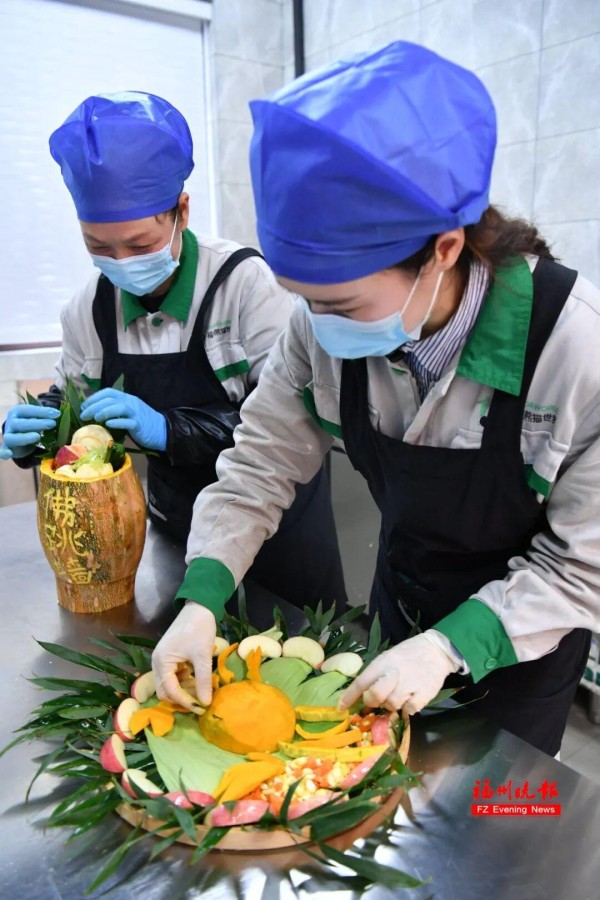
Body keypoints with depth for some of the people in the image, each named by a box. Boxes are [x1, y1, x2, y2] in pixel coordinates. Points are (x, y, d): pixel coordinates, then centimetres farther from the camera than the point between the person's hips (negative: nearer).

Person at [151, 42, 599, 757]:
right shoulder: (327, 327, -23)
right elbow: (262, 461, -13)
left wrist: (451, 644, -30)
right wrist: (201, 601, -23)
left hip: (522, 639, -3)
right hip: (400, 603, 3)